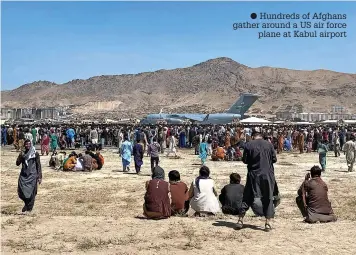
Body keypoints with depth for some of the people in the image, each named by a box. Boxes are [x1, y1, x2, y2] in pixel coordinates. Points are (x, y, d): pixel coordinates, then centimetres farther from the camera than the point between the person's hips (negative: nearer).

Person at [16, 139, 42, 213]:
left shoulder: (35, 154, 0)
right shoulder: (22, 153, 9)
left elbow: (38, 166, 1)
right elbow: (17, 163, 6)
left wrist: (39, 177, -3)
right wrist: (20, 156, -12)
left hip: (32, 175, -3)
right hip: (23, 175, 3)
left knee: (31, 193, -4)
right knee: (21, 192, -4)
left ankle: (29, 208, 14)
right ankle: (26, 204, 23)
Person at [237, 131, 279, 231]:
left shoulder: (248, 145, -3)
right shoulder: (269, 144, 0)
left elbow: (244, 160, -1)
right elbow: (274, 159, 3)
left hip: (253, 174, 0)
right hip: (268, 174, 1)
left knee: (247, 197, 9)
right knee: (268, 198, 9)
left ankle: (240, 220, 8)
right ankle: (267, 223, 7)